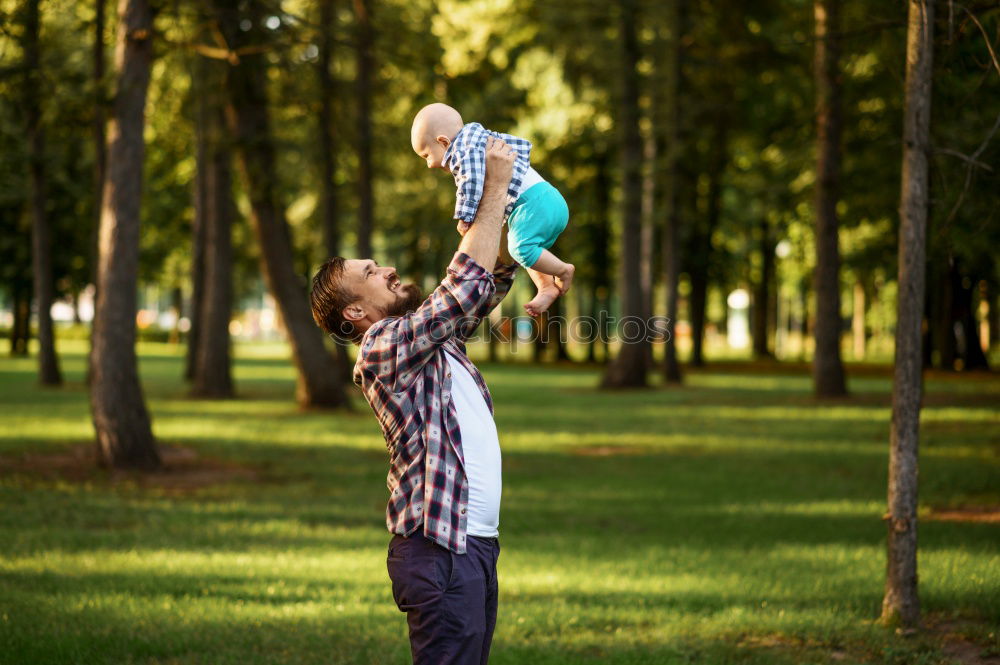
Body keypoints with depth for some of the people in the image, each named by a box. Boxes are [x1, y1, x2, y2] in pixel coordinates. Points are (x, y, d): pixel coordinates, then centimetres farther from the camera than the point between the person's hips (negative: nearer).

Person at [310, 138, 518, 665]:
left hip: (476, 541, 9)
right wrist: (495, 187, -11)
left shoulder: (434, 336, 16)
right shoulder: (381, 348, -11)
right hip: (438, 547, -9)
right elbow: (467, 284, -18)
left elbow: (493, 279, 22)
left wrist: (503, 197, 9)